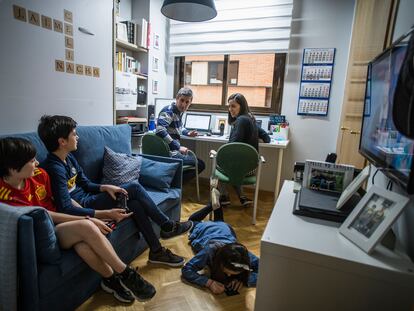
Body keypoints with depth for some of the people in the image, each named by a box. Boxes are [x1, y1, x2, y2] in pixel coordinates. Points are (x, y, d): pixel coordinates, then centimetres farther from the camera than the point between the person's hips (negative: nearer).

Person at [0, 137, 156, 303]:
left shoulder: (38, 174, -2)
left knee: (83, 244, -32)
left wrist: (89, 217, -4)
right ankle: (126, 274, -19)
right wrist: (88, 220, -22)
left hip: (61, 221, 4)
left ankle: (111, 278, -9)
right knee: (86, 227, -33)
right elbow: (48, 216, -20)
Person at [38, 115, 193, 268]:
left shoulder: (69, 158, 6)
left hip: (86, 198, 8)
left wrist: (105, 187, -8)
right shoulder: (55, 168, -23)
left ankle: (157, 251, 3)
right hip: (82, 207, -8)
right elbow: (66, 209, -28)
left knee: (134, 203, -8)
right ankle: (168, 226, 1)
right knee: (135, 188, -14)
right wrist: (106, 214, -29)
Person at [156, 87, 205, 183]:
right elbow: (160, 131, -32)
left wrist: (187, 133, 12)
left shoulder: (179, 111, 11)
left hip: (173, 150, 9)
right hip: (169, 153, -9)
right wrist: (178, 147, -30)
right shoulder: (168, 111, -16)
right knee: (200, 164, -1)